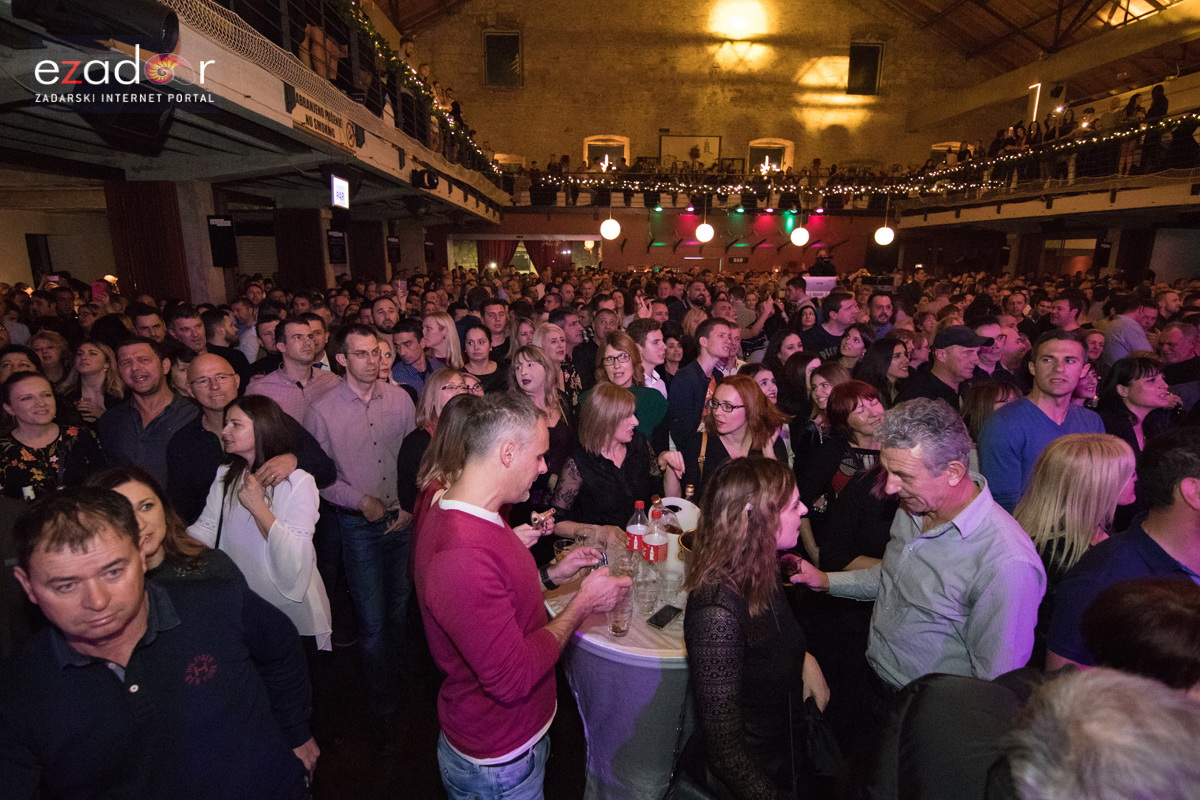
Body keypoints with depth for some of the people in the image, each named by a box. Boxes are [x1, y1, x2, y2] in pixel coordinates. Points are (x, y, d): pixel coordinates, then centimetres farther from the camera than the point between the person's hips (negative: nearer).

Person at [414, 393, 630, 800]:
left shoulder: (460, 514, -3)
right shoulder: (461, 555, -36)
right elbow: (512, 678, -31)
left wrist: (552, 574, 0)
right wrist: (583, 603, -23)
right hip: (497, 767, -8)